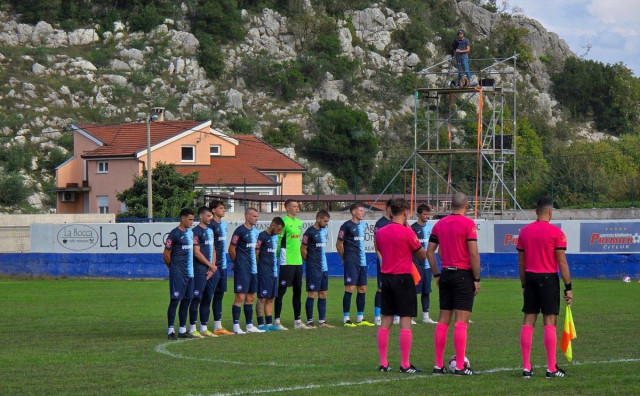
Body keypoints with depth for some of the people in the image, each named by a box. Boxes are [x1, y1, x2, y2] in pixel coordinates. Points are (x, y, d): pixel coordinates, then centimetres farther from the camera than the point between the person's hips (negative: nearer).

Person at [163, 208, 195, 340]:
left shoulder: (190, 233, 14)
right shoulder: (174, 234, -11)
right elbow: (166, 255, -9)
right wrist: (173, 268, 2)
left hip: (189, 273, 8)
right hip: (178, 274, -8)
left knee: (187, 301, 10)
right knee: (175, 300, -6)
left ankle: (182, 330, 16)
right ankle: (170, 330, -3)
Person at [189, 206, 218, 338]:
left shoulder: (210, 231, 17)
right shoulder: (196, 231, -10)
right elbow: (197, 253, -15)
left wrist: (212, 267, 3)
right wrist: (211, 265, -9)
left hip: (210, 271, 8)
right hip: (199, 270, -8)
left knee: (208, 298, 10)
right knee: (197, 298, -7)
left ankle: (204, 328, 16)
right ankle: (192, 328, -3)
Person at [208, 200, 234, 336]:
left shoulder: (223, 224, 16)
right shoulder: (211, 225, -12)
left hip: (222, 265, 9)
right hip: (215, 266, -9)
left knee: (220, 294, 12)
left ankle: (218, 326, 18)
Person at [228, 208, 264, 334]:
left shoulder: (255, 231, 13)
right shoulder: (240, 231, -12)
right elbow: (231, 249, -10)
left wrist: (255, 262, 15)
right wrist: (237, 263, 1)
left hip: (253, 269, 8)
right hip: (242, 270, -8)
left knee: (251, 297, 12)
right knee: (240, 297, -8)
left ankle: (249, 325, 18)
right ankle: (236, 326, -5)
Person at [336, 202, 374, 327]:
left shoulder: (362, 224, 14)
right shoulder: (347, 226, -9)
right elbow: (339, 244, -6)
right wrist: (344, 258, 1)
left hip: (362, 262, 8)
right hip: (351, 262, -8)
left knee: (362, 289, 9)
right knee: (350, 288, -10)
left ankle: (360, 318, 15)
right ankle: (346, 318, -6)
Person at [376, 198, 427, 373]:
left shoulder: (380, 232, 7)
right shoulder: (407, 232, -11)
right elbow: (423, 255, -3)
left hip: (386, 277, 6)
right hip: (403, 278, -6)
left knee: (386, 321, 9)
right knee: (405, 322, -3)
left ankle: (383, 363, 9)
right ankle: (405, 365, -5)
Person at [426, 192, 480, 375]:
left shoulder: (440, 224, 8)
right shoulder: (468, 224, -10)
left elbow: (429, 251, 10)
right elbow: (473, 254, -14)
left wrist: (436, 275, 17)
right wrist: (477, 279, -7)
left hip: (446, 275, 6)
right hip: (463, 275, -6)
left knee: (443, 320, 9)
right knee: (461, 321, -5)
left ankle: (438, 365, 10)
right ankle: (460, 366, -7)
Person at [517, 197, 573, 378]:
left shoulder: (525, 232, 7)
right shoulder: (556, 233, -7)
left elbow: (521, 262, 11)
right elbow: (562, 263, -8)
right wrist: (568, 287, -4)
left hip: (530, 277, 5)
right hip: (548, 278, -5)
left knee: (528, 321, 6)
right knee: (550, 322, -3)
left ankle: (526, 367, 4)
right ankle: (551, 368, -5)